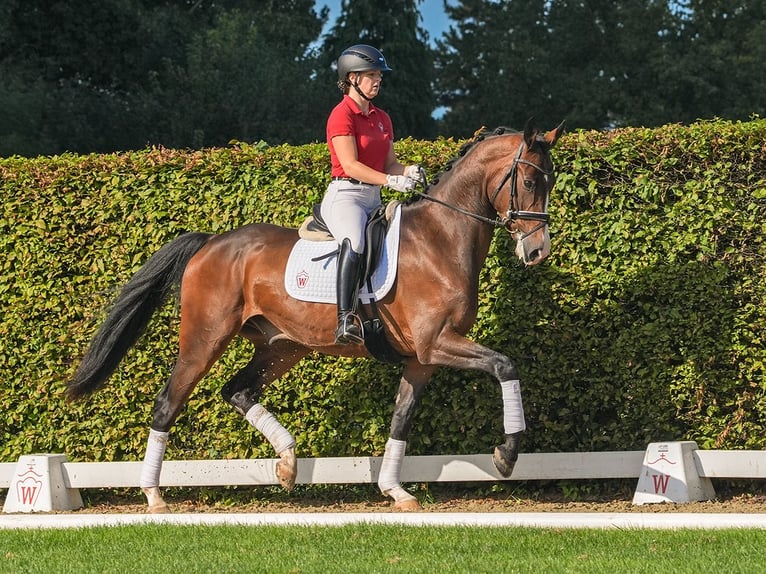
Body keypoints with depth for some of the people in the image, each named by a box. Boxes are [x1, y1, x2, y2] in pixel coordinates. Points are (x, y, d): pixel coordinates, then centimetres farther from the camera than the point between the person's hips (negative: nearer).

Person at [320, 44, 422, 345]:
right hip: (345, 195, -9)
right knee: (354, 242, -37)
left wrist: (407, 172, -6)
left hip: (373, 199, 9)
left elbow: (390, 163, 17)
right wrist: (391, 181, -25)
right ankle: (345, 319, -46)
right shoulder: (342, 115, -7)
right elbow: (351, 165, -16)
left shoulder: (382, 118, 18)